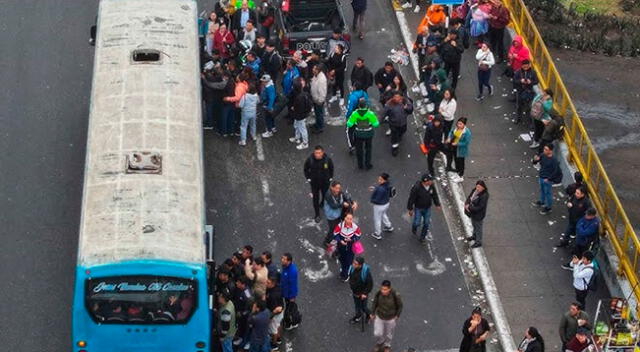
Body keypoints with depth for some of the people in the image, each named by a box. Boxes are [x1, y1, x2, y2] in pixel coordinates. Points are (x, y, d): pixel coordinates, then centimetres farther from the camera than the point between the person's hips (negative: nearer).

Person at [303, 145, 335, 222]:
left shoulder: (327, 159, -23)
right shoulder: (310, 160, -24)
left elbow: (331, 169, -1)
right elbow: (306, 169, -4)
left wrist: (330, 177, 1)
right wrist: (308, 178, -5)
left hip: (325, 182, 1)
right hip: (314, 182, -1)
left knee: (325, 195, 23)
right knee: (315, 198, 10)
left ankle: (323, 204, 58)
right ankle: (317, 215, 29)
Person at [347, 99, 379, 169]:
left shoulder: (355, 113, -23)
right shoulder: (370, 113, -25)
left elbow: (349, 124, -17)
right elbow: (376, 124, -17)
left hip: (358, 134, 0)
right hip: (368, 134, 0)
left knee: (359, 149, 22)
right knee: (368, 148, 23)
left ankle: (360, 165, 32)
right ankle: (367, 164, 29)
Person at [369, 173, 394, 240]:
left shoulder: (381, 189, -39)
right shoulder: (387, 184, -14)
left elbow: (377, 200, -29)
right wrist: (375, 188, -2)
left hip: (379, 206, -8)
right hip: (386, 203, 8)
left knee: (377, 219, 18)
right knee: (383, 215, 36)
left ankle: (378, 234, 38)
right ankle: (389, 227, 56)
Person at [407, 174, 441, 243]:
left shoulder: (431, 186, -15)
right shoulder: (417, 188, -30)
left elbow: (435, 195, 3)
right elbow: (411, 198, -19)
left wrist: (437, 204, 8)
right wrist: (410, 209, -12)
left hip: (427, 208, 4)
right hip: (418, 208, -4)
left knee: (426, 223, 11)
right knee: (417, 223, 6)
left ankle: (422, 237, 32)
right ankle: (414, 227, 44)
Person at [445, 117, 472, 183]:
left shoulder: (467, 132, -28)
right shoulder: (456, 128, -8)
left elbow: (466, 143, -26)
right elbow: (451, 132, 12)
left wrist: (457, 144, -27)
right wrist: (449, 138, -6)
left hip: (461, 150, -7)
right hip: (454, 148, 7)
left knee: (460, 162, 11)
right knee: (456, 161, 24)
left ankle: (461, 177, 31)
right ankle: (457, 174, 46)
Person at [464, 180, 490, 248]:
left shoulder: (484, 196, -34)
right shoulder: (475, 190, -11)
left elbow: (479, 207, -30)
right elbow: (469, 197, 1)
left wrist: (469, 207, -24)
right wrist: (467, 204, -19)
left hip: (478, 214, -7)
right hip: (473, 212, 8)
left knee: (478, 227, 13)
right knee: (474, 224, 30)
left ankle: (478, 242, 33)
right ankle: (474, 236, 54)